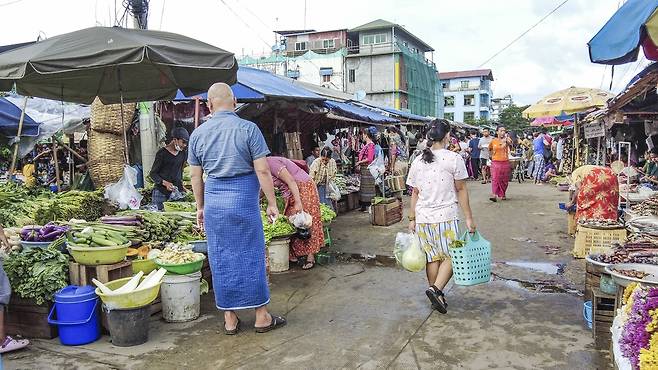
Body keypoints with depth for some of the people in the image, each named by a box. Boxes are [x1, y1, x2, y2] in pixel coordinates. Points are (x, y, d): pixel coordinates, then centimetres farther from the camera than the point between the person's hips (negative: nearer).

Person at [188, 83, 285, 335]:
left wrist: (200, 207, 19)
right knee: (252, 256, 6)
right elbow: (262, 170, -10)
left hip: (213, 201, 3)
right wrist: (272, 203, -2)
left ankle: (230, 319, 19)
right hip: (243, 199, -3)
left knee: (220, 259, 10)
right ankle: (262, 317, 15)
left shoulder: (198, 133, 5)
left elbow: (195, 175, 9)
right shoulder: (248, 129, -7)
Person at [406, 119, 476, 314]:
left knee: (432, 257, 13)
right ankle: (436, 289, -11)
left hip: (423, 217, 5)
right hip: (446, 217, -4)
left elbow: (415, 193, 8)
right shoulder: (454, 159, -8)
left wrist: (412, 219, 14)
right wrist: (469, 217, 0)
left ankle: (437, 297, 22)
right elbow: (461, 190, -6)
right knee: (450, 256, 7)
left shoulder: (418, 161, 4)